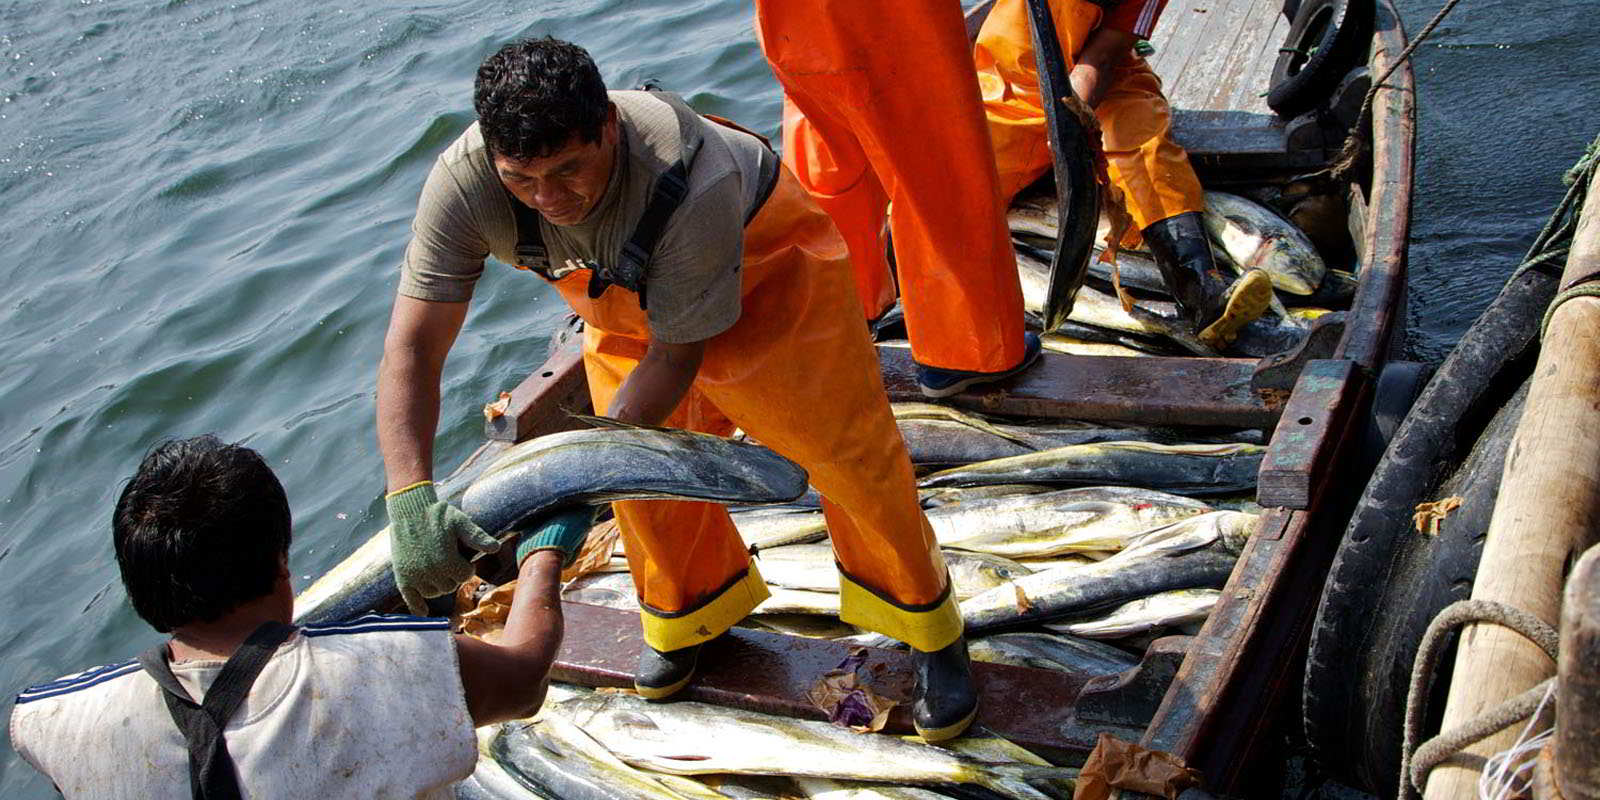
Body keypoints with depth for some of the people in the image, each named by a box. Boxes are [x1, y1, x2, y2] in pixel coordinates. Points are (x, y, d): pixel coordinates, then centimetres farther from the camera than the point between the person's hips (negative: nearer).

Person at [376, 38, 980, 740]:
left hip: (761, 261, -4)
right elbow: (411, 347, -34)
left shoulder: (693, 181, -45)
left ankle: (924, 622, 22)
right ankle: (692, 612, 39)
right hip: (624, 296, 4)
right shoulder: (464, 183, -34)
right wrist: (410, 496, -47)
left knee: (845, 447, -1)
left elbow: (675, 355, -32)